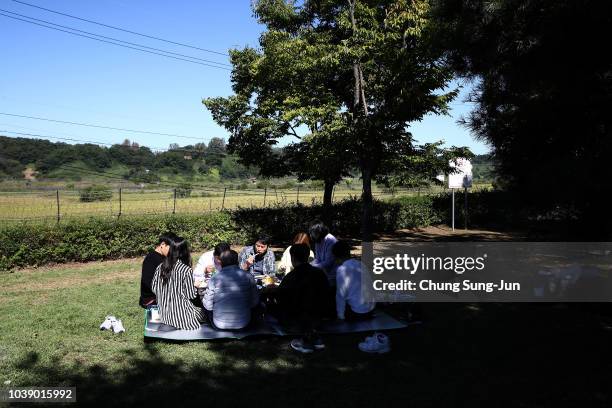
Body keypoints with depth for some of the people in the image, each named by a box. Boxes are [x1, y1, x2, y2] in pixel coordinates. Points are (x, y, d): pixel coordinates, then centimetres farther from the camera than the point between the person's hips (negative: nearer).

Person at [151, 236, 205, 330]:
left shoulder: (160, 267, -4)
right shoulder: (186, 270, -20)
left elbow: (154, 289, 5)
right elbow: (191, 295, -15)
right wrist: (195, 286, 5)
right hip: (181, 315, -6)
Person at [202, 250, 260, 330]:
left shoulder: (214, 279, -12)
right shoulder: (248, 277, -9)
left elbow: (208, 306, -6)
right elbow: (255, 303, -2)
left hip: (220, 326, -1)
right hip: (243, 325, 1)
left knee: (203, 303, 24)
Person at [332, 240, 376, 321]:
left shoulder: (342, 269, -14)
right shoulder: (362, 265, 5)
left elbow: (341, 295, -13)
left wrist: (341, 316, -3)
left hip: (356, 313, -7)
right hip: (371, 309, 7)